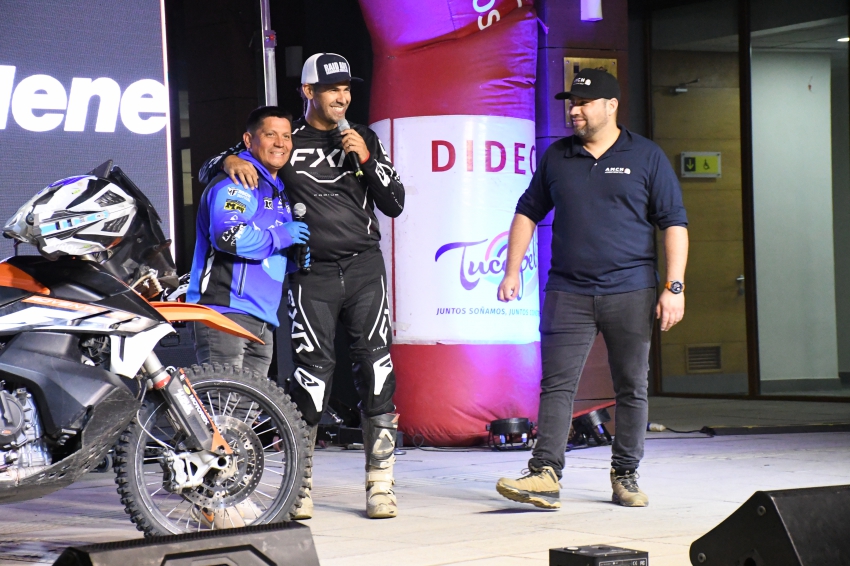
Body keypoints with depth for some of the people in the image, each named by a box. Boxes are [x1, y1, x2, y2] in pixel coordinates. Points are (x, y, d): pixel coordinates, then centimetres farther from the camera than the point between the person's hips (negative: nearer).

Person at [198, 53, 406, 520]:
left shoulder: (364, 139, 13)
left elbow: (394, 204, 8)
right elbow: (208, 170, 6)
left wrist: (367, 159, -6)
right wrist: (230, 161, -17)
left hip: (364, 267, 2)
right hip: (312, 272, -2)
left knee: (375, 367, -3)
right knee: (312, 373, -7)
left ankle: (380, 485, 3)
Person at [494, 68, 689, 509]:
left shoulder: (647, 158, 2)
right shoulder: (556, 157, 10)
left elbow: (674, 224, 2)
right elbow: (528, 212, 17)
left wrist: (674, 287, -6)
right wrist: (512, 270, 7)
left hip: (630, 294, -1)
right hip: (567, 293, 2)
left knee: (631, 388, 4)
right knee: (556, 384, -7)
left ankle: (626, 478, 14)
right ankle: (545, 475, -11)